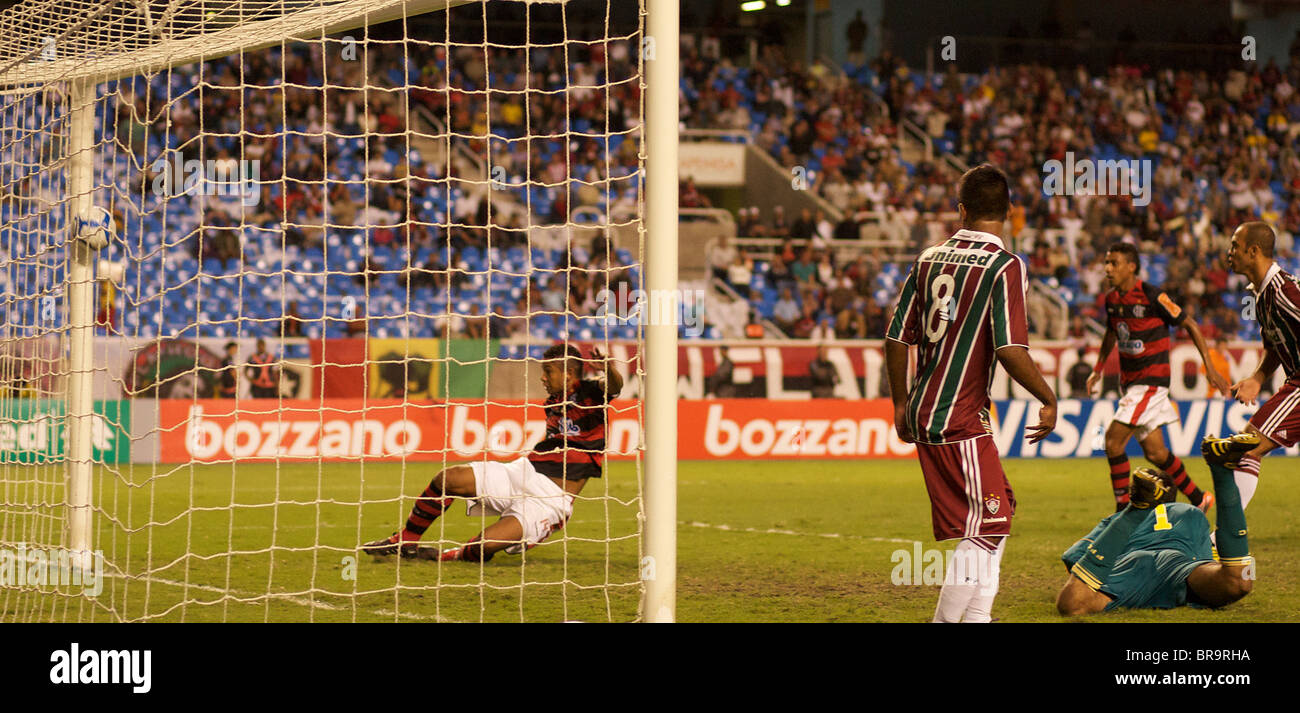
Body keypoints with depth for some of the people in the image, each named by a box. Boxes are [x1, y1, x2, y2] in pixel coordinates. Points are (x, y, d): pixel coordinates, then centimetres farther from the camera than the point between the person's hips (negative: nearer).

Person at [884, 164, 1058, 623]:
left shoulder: (929, 259, 8)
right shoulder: (1004, 266, -11)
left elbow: (897, 339, 11)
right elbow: (1011, 351, -20)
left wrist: (902, 405, 22)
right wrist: (1049, 400, -6)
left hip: (922, 412, 8)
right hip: (960, 420, -8)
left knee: (999, 510, 18)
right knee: (985, 526, -2)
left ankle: (978, 615, 22)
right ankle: (946, 619, -7)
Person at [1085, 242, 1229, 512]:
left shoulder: (1151, 296, -15)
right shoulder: (1112, 299, 6)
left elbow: (1189, 325, -9)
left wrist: (1210, 367, -10)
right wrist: (1098, 370, 18)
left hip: (1151, 379, -7)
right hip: (1128, 381, 7)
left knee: (1113, 439, -16)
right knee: (1154, 452, 7)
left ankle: (1123, 509, -7)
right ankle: (1199, 499, 23)